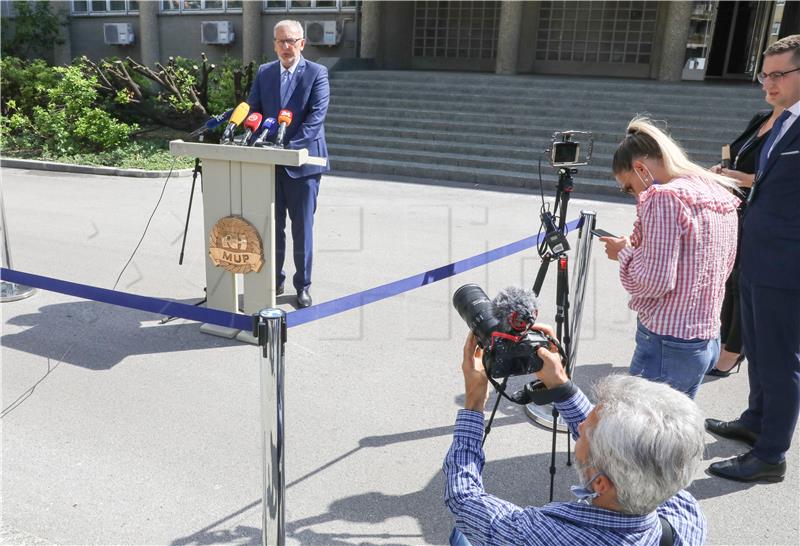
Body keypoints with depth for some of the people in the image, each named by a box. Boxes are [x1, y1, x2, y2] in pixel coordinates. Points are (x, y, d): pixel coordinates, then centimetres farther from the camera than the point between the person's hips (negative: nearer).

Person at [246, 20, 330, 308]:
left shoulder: (317, 73, -2)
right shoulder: (264, 73, 11)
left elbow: (316, 116, -13)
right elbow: (252, 109, 7)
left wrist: (290, 147, -24)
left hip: (302, 162, -4)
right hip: (270, 162, 4)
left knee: (302, 228, 4)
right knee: (272, 227, 11)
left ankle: (303, 285, 17)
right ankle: (274, 281, 24)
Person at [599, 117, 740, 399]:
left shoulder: (664, 198, -16)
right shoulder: (721, 195, 10)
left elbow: (654, 281, -22)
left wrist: (624, 252, -4)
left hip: (667, 346, -9)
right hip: (707, 340, 9)